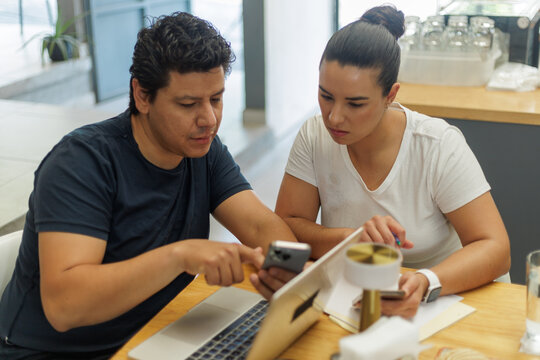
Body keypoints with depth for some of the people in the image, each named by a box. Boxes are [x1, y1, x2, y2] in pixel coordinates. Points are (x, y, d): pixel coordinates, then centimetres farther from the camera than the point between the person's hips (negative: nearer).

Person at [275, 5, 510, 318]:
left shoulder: (440, 146, -14)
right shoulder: (314, 137, -6)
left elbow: (495, 250, -17)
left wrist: (425, 283, -35)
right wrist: (352, 239, -25)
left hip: (440, 301, 0)